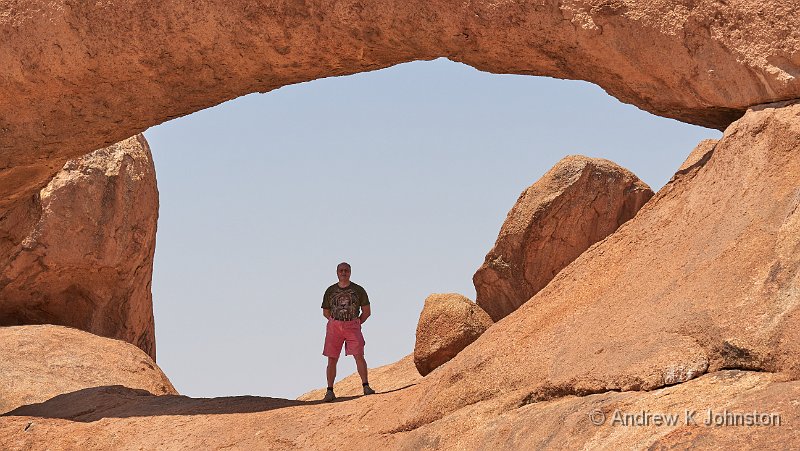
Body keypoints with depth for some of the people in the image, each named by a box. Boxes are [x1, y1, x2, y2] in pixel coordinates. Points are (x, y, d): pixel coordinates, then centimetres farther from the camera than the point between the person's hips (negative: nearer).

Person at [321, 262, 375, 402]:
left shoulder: (358, 290, 5)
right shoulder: (330, 291, 8)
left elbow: (366, 311, 9)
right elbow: (326, 312, 16)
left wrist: (357, 323, 2)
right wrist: (337, 321, 6)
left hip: (353, 326, -1)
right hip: (334, 326, 1)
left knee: (359, 355, -14)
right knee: (332, 359, -1)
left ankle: (366, 386, -12)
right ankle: (330, 391, 2)